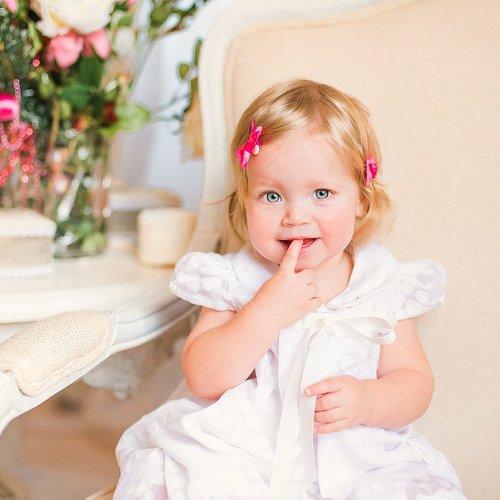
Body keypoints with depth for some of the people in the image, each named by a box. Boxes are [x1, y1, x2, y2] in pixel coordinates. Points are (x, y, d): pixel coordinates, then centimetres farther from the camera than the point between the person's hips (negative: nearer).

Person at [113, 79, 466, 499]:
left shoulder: (384, 283, 0)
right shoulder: (236, 279, -2)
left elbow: (415, 383, 1)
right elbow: (202, 380, -11)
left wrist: (367, 401, -21)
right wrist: (268, 311, -22)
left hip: (354, 461, 1)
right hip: (242, 455, -1)